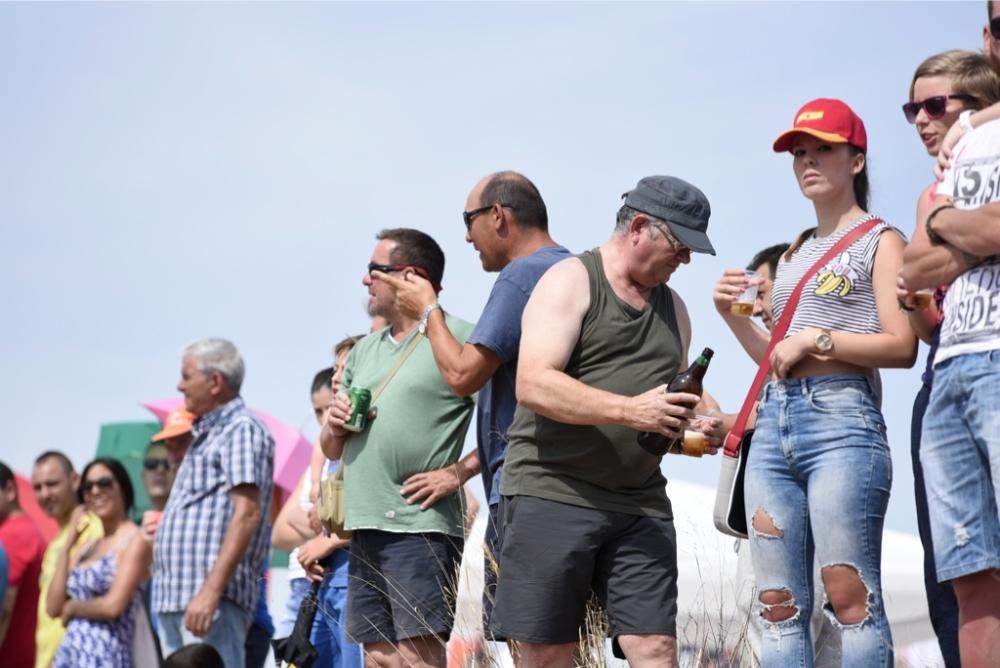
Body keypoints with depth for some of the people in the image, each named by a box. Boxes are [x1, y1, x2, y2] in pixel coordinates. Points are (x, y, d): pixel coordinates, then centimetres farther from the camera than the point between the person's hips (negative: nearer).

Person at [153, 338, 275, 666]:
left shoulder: (240, 430, -5)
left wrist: (211, 591, -23)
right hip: (175, 600, 10)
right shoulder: (204, 435, 24)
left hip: (211, 598, -10)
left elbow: (247, 515, -17)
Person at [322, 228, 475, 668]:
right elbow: (331, 450, 25)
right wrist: (335, 427, 3)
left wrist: (456, 471, -17)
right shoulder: (365, 350, 20)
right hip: (366, 529, 8)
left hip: (421, 527, -8)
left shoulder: (458, 338, -3)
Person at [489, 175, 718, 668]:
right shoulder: (570, 281, -3)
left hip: (640, 504, 5)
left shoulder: (672, 308, 18)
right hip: (553, 492, -5)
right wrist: (629, 410, -25)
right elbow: (533, 386, -16)